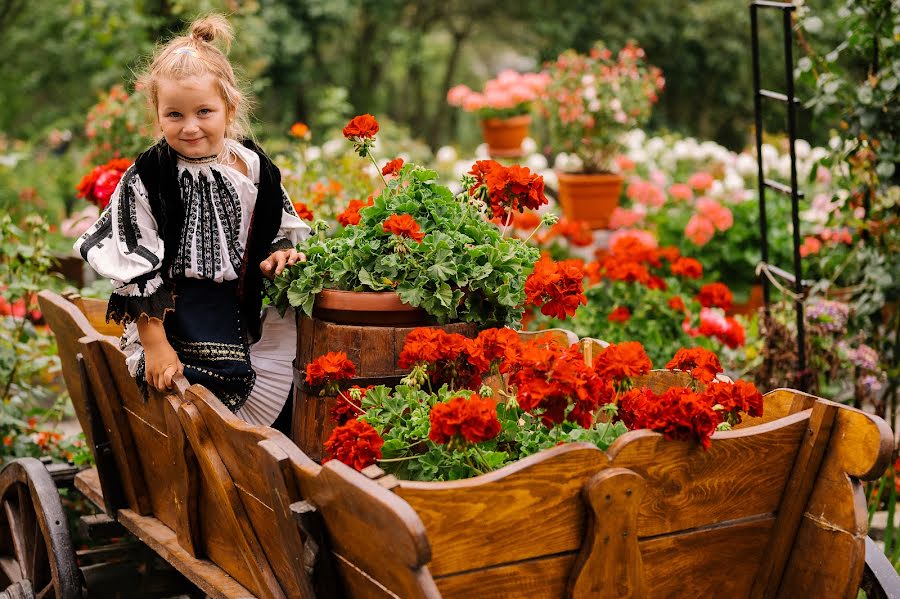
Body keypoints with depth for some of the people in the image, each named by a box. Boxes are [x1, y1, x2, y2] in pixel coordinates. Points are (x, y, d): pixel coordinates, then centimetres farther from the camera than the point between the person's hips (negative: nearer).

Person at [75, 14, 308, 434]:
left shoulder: (254, 168, 1)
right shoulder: (144, 181, -11)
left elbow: (281, 228, 17)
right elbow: (135, 271, -10)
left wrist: (281, 252, -6)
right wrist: (155, 346, -15)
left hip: (250, 317, 5)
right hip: (175, 317, -4)